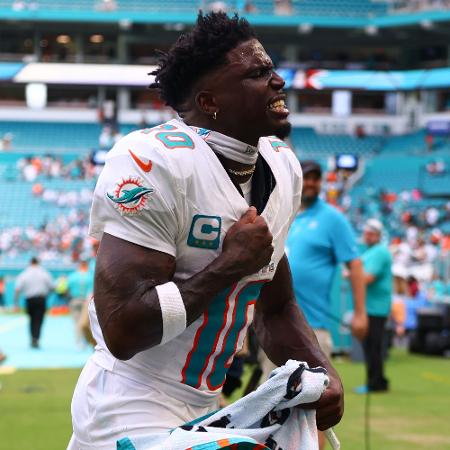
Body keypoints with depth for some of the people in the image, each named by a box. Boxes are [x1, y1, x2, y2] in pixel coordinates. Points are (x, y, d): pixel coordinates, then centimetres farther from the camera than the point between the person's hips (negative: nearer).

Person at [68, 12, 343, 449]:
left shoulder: (282, 167, 5)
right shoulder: (154, 162, -20)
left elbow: (276, 309, 16)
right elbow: (123, 330, -26)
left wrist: (323, 373, -2)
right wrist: (230, 264, -20)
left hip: (204, 410, 8)